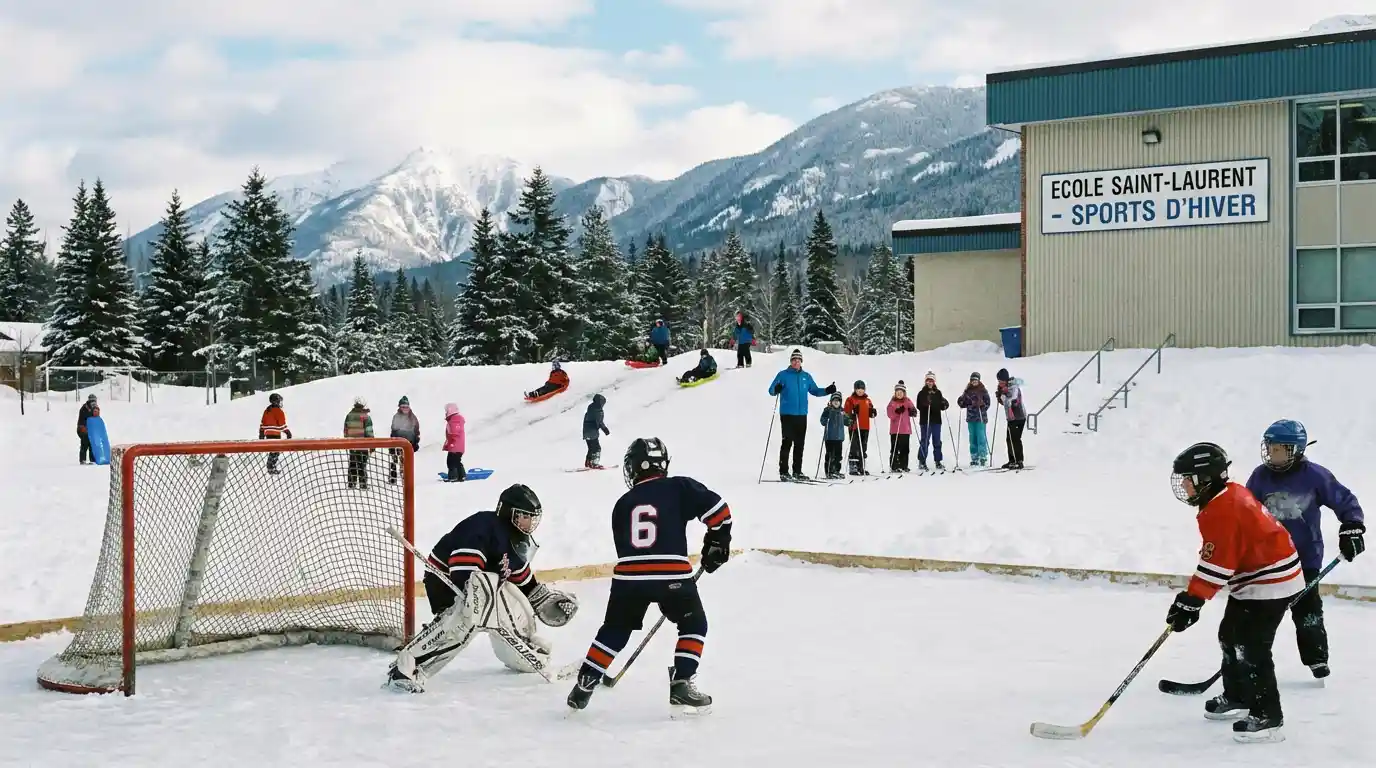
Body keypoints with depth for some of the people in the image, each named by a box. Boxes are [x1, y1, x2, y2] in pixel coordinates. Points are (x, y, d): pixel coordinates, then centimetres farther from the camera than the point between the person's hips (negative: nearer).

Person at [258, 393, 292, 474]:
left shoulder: (267, 410, 12)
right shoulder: (279, 411, -12)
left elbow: (262, 423, 16)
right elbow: (282, 424, -16)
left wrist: (261, 433, 22)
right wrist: (288, 432, -9)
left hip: (268, 434, 8)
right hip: (275, 435, -8)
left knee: (273, 451, 17)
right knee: (275, 452, -5)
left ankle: (271, 468, 19)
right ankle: (271, 468, -9)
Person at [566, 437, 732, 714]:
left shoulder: (622, 504, 19)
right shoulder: (680, 488, 7)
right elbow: (718, 509, -1)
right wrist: (717, 541, 16)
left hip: (628, 575, 3)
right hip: (672, 574, -3)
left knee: (614, 630, 22)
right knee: (694, 624, 18)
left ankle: (583, 687, 21)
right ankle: (681, 685, 5)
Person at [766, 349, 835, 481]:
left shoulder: (806, 376, 12)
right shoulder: (783, 375, 0)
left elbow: (815, 391, 20)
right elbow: (771, 390, -4)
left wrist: (827, 391, 3)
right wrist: (776, 389, -27)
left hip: (801, 415, 5)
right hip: (787, 414, -5)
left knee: (799, 444, 7)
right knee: (787, 443, -9)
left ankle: (797, 471, 14)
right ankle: (783, 472, -7)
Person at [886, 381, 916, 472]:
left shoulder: (908, 402, 9)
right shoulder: (892, 402, 2)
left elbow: (913, 412, 8)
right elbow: (889, 414, -8)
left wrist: (912, 411, -15)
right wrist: (897, 412, -25)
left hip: (906, 430, 3)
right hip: (895, 429, -3)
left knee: (904, 449, 5)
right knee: (895, 448, -5)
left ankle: (903, 466, 13)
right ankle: (894, 466, -1)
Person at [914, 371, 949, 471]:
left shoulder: (938, 393, 11)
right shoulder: (922, 393, 0)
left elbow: (941, 406, 13)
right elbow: (919, 406, -9)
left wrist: (944, 405, -9)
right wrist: (925, 405, -27)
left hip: (936, 420, 4)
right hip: (925, 421, -4)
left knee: (937, 442, 8)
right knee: (924, 441, -2)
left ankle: (938, 462, 15)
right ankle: (922, 462, 5)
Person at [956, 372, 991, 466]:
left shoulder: (983, 391, 2)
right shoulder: (968, 391, 12)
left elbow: (987, 403, -1)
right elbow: (961, 403, 13)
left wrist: (981, 404, -19)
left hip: (981, 417, -4)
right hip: (971, 417, 4)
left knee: (981, 438, -9)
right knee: (973, 439, 6)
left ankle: (983, 458, -8)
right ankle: (974, 459, 11)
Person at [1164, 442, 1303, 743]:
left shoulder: (1221, 512, -25)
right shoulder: (1230, 495, 7)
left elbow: (1215, 565, -27)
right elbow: (1216, 556, 16)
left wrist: (1190, 602, -24)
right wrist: (1191, 595, 17)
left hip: (1269, 582, -11)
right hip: (1254, 577, 11)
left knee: (1251, 648, -13)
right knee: (1230, 636, 21)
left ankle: (1267, 716, -9)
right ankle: (1236, 697, 36)